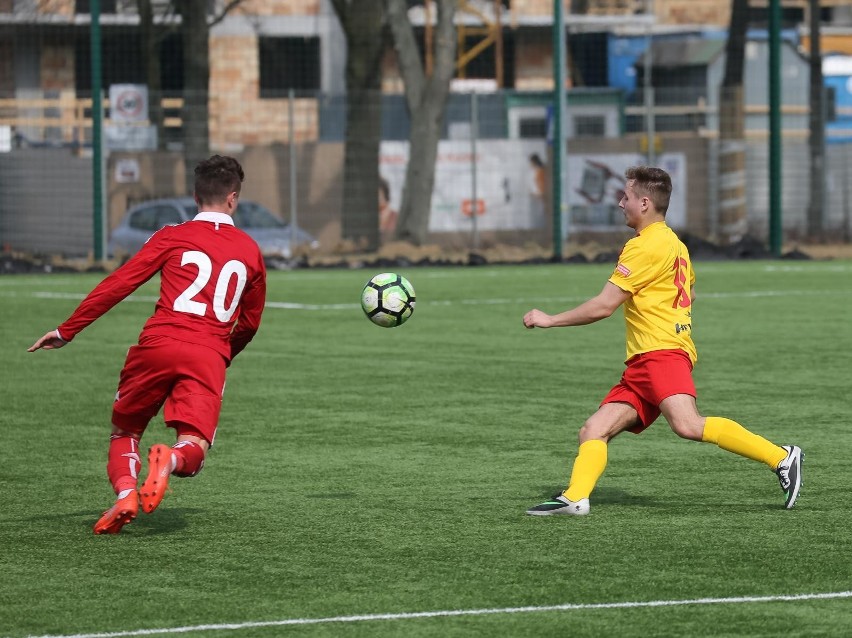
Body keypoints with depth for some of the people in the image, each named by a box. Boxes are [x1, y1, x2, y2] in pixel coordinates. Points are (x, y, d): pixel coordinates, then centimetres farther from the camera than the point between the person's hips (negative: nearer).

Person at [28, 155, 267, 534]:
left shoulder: (173, 237, 10)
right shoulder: (250, 251, 18)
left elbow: (119, 284, 5)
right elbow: (250, 323, 27)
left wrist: (66, 331, 10)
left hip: (158, 346, 0)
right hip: (209, 356, 0)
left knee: (124, 431, 18)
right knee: (192, 452, -3)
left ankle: (124, 492, -12)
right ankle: (169, 460, -39)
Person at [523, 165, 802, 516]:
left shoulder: (646, 246, -8)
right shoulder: (674, 243, 22)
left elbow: (603, 306, -9)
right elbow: (689, 293, 40)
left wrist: (550, 320, 0)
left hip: (662, 353, -11)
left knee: (688, 425, -29)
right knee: (593, 430, 1)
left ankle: (782, 457, -26)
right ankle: (575, 497, -14)